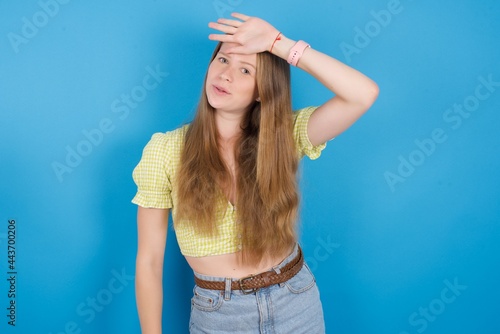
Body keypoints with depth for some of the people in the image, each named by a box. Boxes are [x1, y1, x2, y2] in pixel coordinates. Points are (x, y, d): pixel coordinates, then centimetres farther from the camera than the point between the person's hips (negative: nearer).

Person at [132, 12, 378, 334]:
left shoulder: (285, 136, -8)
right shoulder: (165, 150, -11)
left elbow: (363, 94, -21)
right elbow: (149, 261, -8)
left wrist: (278, 43, -22)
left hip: (297, 303, 2)